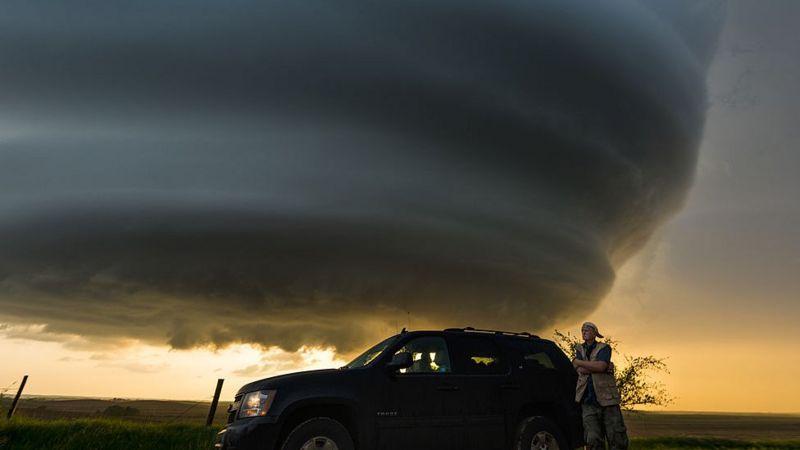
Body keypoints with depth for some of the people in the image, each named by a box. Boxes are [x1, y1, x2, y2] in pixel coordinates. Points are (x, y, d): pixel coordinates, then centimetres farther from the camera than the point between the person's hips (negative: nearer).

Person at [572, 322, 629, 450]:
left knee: (617, 439, -3)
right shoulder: (579, 349, 17)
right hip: (588, 401, 2)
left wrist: (578, 362, -5)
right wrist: (595, 367, -10)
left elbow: (600, 366, -13)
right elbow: (580, 371, 1)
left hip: (607, 398, -2)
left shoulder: (604, 348, 6)